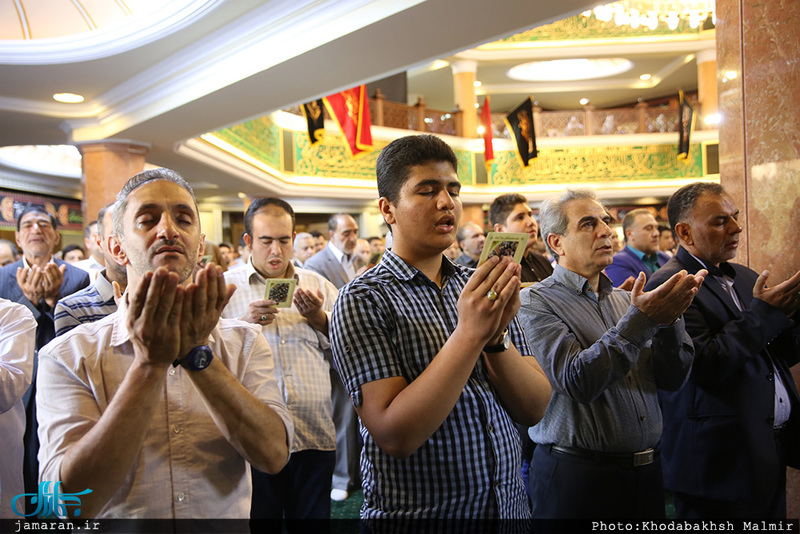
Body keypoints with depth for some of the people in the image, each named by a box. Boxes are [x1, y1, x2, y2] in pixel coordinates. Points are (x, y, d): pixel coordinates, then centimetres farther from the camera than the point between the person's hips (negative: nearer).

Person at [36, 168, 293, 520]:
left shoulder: (244, 342, 1)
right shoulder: (68, 355, -4)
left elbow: (274, 455, -12)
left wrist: (197, 354, -20)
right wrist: (150, 363, -20)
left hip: (229, 522, 1)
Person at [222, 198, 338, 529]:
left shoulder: (319, 286, 12)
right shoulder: (225, 287, 6)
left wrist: (319, 319, -6)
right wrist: (243, 323, -15)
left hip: (315, 437, 2)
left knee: (313, 518, 12)